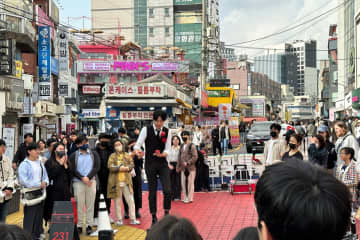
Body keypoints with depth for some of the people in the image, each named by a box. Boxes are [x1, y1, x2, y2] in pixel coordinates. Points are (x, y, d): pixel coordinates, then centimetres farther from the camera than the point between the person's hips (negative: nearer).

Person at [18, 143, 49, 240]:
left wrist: (45, 182, -7)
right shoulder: (24, 164, -10)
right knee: (30, 216, -5)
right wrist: (39, 184, -17)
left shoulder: (40, 163, 11)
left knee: (39, 215, 14)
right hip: (30, 194, -7)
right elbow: (23, 180, -18)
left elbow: (45, 175, 17)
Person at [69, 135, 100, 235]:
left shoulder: (94, 154, 9)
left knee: (90, 204, 1)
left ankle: (89, 225, 6)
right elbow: (73, 169, -2)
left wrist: (88, 177, -13)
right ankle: (79, 225, 5)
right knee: (79, 204, -1)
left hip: (91, 181, 1)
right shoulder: (74, 156, 7)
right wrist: (82, 178, -15)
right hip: (78, 182, -1)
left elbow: (97, 167, -1)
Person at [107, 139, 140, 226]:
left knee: (131, 200, -1)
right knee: (117, 201, 4)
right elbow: (110, 166, -7)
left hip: (127, 181, 1)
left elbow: (132, 165, 2)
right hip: (116, 181, -1)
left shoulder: (127, 155, 11)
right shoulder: (112, 156, 6)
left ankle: (133, 219, 5)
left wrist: (126, 168, -16)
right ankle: (119, 219, 14)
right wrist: (119, 168, -16)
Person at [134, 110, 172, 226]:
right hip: (150, 164, -1)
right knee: (152, 191, 5)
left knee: (167, 190, -10)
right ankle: (154, 217, 16)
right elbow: (138, 144, -8)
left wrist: (163, 154, -23)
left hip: (163, 163, 1)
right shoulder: (146, 129, -4)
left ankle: (167, 213, 7)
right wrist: (137, 150, -31)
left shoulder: (167, 131, 1)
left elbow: (167, 149, -1)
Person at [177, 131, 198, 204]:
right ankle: (185, 198, 17)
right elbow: (180, 157, 19)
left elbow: (195, 157, -12)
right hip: (183, 168, 7)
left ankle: (190, 198, 3)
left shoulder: (192, 146, -7)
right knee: (183, 183, 8)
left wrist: (187, 163, -20)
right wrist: (178, 167, 16)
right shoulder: (182, 146, 14)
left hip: (190, 168, -7)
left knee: (190, 183, -3)